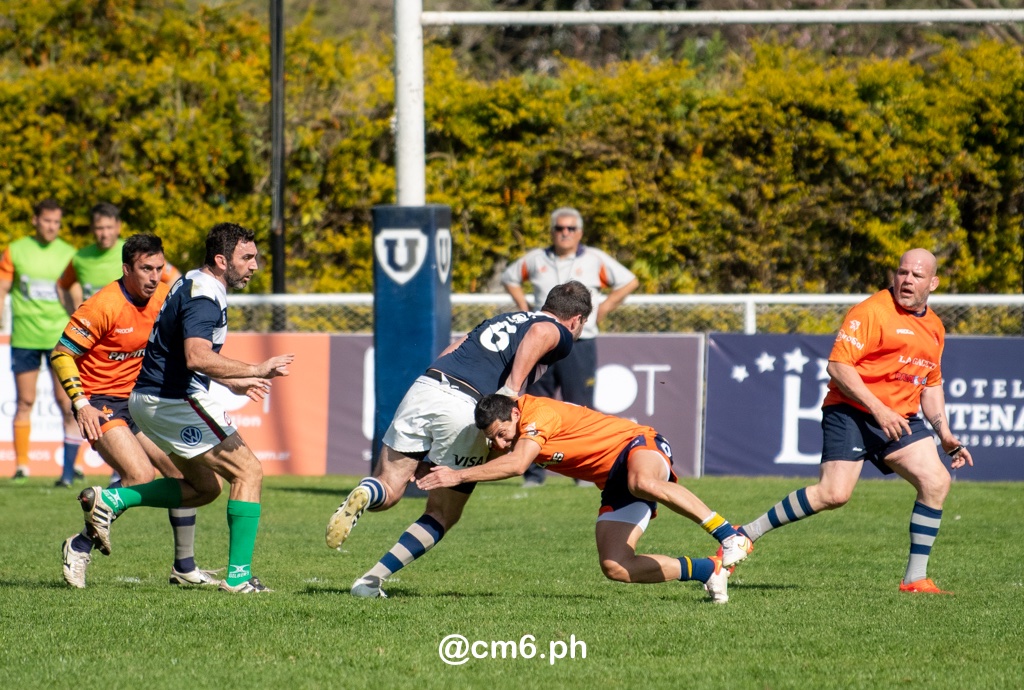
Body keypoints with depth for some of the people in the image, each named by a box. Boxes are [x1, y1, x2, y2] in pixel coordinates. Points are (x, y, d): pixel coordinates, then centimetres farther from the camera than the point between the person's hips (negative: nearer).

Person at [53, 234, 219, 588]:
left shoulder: (162, 299, 1)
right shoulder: (104, 306, -20)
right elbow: (61, 354, -16)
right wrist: (81, 404, -22)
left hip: (140, 400, 7)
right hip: (100, 403, -7)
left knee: (183, 470, 2)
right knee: (141, 476, -23)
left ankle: (184, 566, 14)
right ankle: (81, 547, -8)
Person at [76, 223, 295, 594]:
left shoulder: (194, 286, 15)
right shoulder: (204, 297, -19)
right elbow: (197, 357, -35)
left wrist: (233, 382, 26)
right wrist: (255, 370, -34)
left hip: (151, 399, 10)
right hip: (175, 400, -10)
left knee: (205, 487, 19)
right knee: (248, 471, -6)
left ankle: (110, 500, 10)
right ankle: (239, 575, -8)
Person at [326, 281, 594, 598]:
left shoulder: (503, 319, 33)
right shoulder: (561, 334, 13)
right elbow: (538, 333, -11)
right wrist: (512, 390, -18)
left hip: (424, 386, 5)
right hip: (465, 408, -5)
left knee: (387, 489, 9)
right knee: (442, 516, 11)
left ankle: (363, 496, -26)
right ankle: (372, 580, -1)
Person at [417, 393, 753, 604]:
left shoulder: (539, 412, -23)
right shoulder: (502, 426, 4)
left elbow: (516, 464, -38)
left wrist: (459, 475, -37)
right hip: (614, 484, 9)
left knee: (642, 483, -45)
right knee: (614, 567, -11)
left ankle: (728, 535, -37)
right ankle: (708, 570, 3)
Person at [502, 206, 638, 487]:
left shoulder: (595, 260, 3)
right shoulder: (535, 260, 9)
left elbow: (629, 281, 9)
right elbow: (510, 277, 25)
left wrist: (603, 310, 2)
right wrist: (523, 309, 13)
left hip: (579, 345, -2)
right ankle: (533, 472, 5)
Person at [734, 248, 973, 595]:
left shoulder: (934, 328, 16)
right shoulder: (872, 312, -11)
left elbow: (931, 384, 28)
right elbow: (838, 365, -17)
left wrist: (945, 434, 17)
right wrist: (878, 409, -22)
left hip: (901, 418, 7)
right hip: (850, 412, -7)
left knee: (936, 481, -10)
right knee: (834, 493, -21)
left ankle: (916, 578, -1)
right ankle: (746, 535, -6)